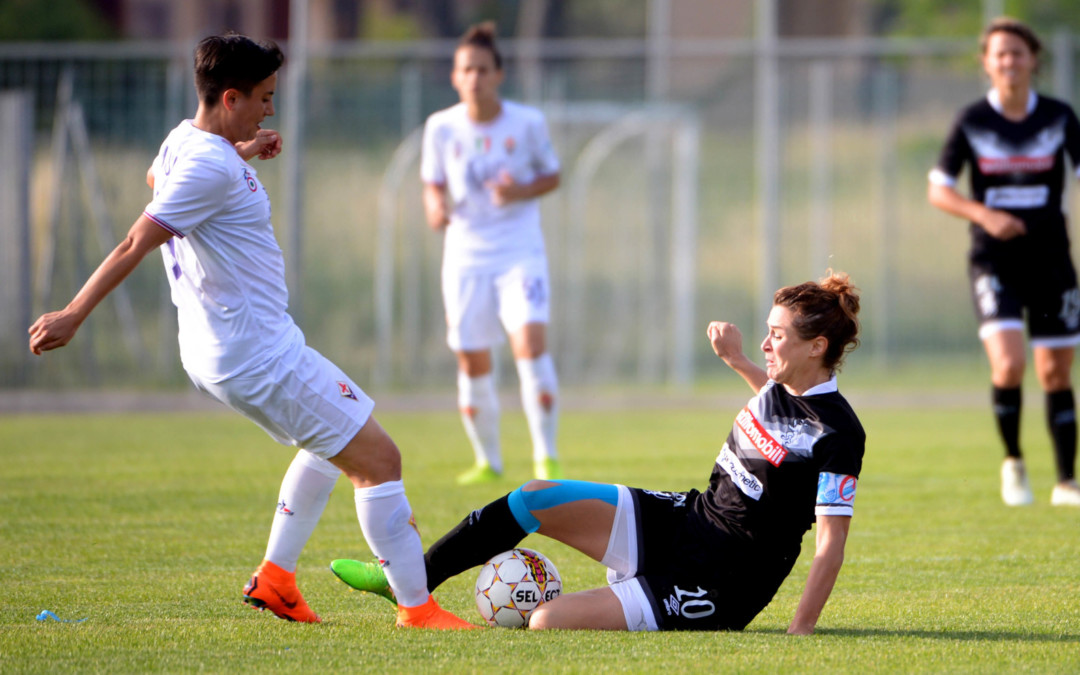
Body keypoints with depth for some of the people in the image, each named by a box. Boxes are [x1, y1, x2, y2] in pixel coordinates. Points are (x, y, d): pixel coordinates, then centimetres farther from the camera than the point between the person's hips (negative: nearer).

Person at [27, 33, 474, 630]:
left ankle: (275, 577, 24)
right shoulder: (211, 167, -21)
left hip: (214, 353, 11)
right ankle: (416, 607, -7)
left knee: (329, 442, 30)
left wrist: (240, 150, 27)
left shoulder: (183, 140, 9)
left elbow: (156, 178, 33)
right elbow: (137, 243, -23)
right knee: (378, 459, -8)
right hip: (261, 356, -11)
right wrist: (74, 314, -23)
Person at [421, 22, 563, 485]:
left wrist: (521, 191, -15)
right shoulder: (441, 127, -2)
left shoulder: (528, 123, -6)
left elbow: (552, 174, 6)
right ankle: (487, 460, 22)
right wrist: (436, 208, -15)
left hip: (520, 251, -2)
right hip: (466, 254, 2)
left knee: (530, 343, -20)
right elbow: (433, 184, 8)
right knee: (472, 363, 3)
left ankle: (546, 456, -11)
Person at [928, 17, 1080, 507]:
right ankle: (1013, 462, 6)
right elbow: (939, 191, 0)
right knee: (1007, 366, -18)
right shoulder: (971, 122, -4)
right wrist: (983, 214, -18)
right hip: (993, 262, -2)